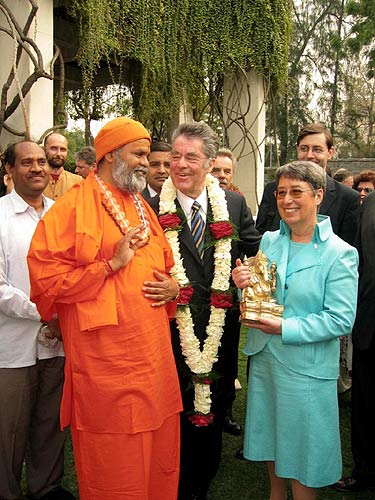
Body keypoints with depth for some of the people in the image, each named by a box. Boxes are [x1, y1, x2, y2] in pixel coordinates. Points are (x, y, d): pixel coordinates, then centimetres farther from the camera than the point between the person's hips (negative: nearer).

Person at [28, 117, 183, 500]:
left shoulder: (143, 208, 16)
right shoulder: (73, 206, -7)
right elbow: (44, 276, -15)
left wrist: (172, 288, 4)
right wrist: (112, 265, -17)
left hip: (154, 359, 7)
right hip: (106, 365, -7)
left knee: (159, 457, 16)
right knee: (113, 466, 6)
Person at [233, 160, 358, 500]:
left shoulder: (340, 253, -13)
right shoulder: (269, 241, 3)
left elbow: (341, 319, -18)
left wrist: (285, 329, -24)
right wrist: (245, 286, -14)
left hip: (307, 367, -5)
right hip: (264, 357, 6)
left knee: (302, 446, 10)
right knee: (270, 436, 21)